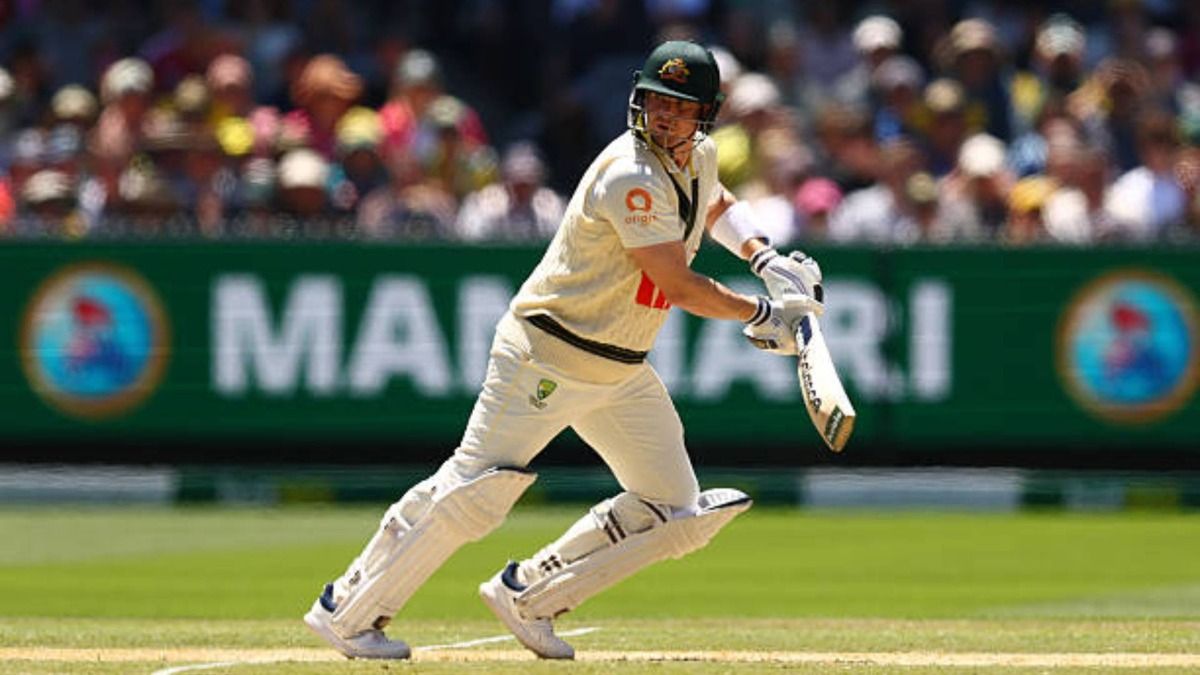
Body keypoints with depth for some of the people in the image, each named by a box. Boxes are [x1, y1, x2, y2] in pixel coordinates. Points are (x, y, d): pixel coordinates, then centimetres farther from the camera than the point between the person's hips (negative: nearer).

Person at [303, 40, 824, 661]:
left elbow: (715, 208, 30)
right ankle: (347, 610, -2)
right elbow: (679, 285, -24)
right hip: (546, 356, -9)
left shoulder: (699, 157, 5)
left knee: (677, 513, 4)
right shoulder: (632, 177, -23)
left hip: (623, 375, 9)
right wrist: (764, 314, -14)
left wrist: (766, 260, 15)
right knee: (475, 488, -14)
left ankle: (528, 596, 12)